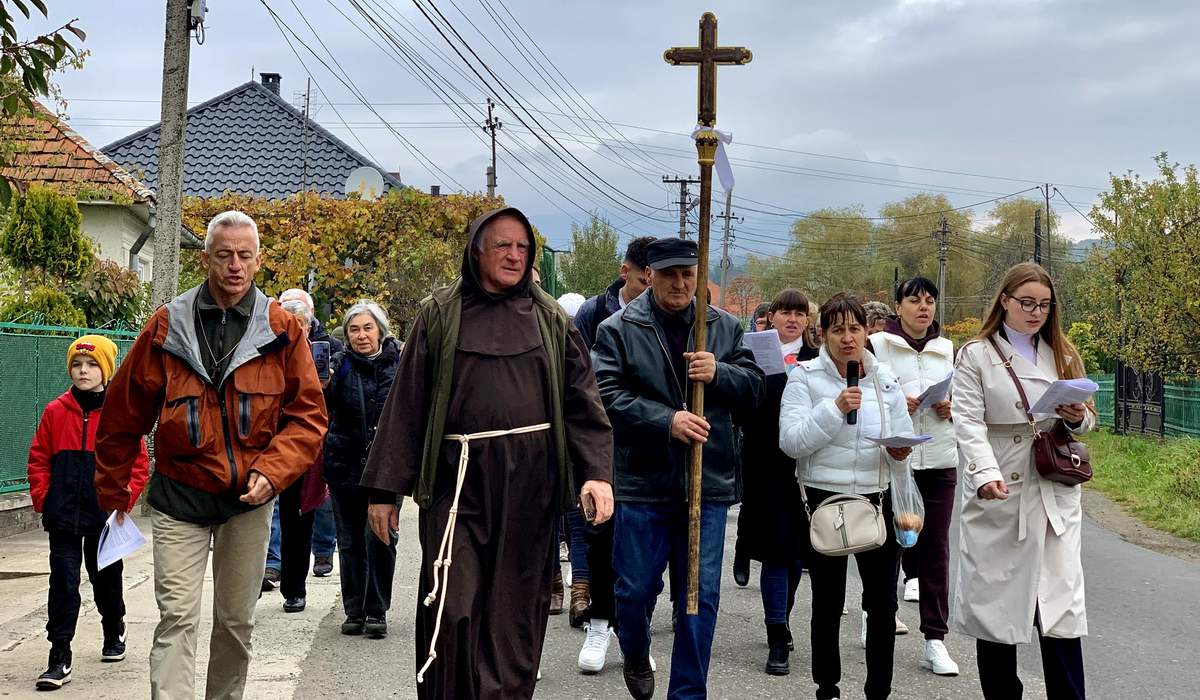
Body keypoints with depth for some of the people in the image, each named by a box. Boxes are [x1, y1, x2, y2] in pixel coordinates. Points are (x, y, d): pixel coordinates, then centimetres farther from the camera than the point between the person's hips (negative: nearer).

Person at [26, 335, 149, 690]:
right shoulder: (56, 412, 0)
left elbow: (139, 462, -1)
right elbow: (39, 459, 6)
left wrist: (124, 499, -9)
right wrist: (42, 499, -2)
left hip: (105, 515, 0)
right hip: (63, 517, 0)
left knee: (106, 578, 16)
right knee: (63, 584, -2)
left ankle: (114, 634, 40)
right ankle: (59, 660, 0)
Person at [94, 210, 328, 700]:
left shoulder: (282, 330, -1)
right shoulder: (168, 326, -2)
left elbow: (308, 414, 0)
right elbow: (124, 413, 6)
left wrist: (272, 472, -15)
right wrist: (112, 493, 11)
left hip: (248, 497, 1)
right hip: (179, 495, -1)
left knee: (237, 621, 11)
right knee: (177, 618, -9)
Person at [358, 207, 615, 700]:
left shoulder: (551, 319, 11)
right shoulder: (440, 314, 6)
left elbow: (582, 401, 6)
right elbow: (406, 404, 4)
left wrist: (598, 471, -8)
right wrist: (384, 489, 0)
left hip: (529, 482, 2)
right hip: (458, 478, -1)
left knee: (515, 611, 6)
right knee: (451, 612, -7)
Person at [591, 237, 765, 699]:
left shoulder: (725, 327, 8)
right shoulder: (618, 329, -2)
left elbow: (754, 388, 7)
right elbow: (609, 396, -12)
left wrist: (718, 374, -14)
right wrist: (667, 421, -23)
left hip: (708, 481, 2)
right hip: (643, 481, -2)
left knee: (701, 594, 5)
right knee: (637, 587, 8)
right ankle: (635, 655, 40)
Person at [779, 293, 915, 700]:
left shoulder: (885, 379, 6)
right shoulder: (804, 377, -5)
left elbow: (904, 440, 10)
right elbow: (791, 442, -15)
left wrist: (900, 450, -13)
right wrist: (834, 408, -23)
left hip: (878, 498, 3)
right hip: (824, 500, -3)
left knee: (883, 601, 2)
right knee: (828, 603, 9)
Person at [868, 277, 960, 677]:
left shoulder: (948, 351, 13)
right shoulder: (876, 345, 1)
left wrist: (953, 408, -3)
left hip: (939, 462, 3)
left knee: (935, 549, 1)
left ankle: (935, 640, 4)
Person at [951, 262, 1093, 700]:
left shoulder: (1063, 355, 14)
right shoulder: (976, 355, 1)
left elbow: (1085, 421, 18)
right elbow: (969, 423, -10)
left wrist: (1077, 419, -6)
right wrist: (986, 474, -26)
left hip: (1055, 496, 3)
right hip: (996, 499, -2)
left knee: (1061, 607, -3)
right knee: (995, 604, 4)